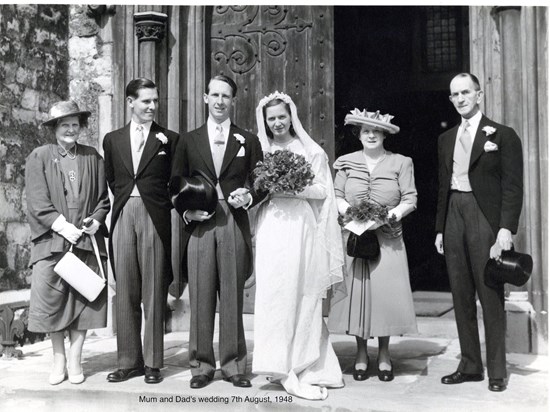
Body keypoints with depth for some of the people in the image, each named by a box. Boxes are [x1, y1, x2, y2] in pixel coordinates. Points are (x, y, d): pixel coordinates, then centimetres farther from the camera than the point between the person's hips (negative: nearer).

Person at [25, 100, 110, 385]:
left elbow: (104, 197, 12)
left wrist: (96, 220, -5)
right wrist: (62, 226, -12)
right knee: (52, 299, -2)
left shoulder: (93, 157, 11)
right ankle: (58, 360, 15)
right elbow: (37, 201, -3)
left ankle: (75, 361, 13)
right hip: (51, 240, -2)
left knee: (83, 300, 2)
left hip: (87, 240, 2)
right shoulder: (39, 157, 4)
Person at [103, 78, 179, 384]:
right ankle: (129, 361, 16)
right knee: (125, 292, 6)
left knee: (154, 292, 1)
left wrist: (168, 205, -2)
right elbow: (111, 180, 18)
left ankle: (153, 362, 11)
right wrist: (125, 199, 6)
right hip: (123, 217, 3)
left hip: (155, 217, -2)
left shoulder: (169, 139, 6)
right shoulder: (113, 140, 13)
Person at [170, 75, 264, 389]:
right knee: (200, 298, 2)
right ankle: (202, 365, 14)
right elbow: (176, 184, 12)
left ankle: (233, 365, 13)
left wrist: (249, 197, -9)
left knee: (233, 297, 3)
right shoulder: (189, 141, 13)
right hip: (199, 225, 1)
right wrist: (186, 211, -4)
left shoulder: (248, 140, 12)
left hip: (235, 224, 0)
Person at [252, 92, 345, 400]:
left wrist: (292, 189, -11)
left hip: (302, 227, -1)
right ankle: (287, 370, -2)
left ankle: (306, 366, 11)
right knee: (277, 296, -6)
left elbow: (323, 190, 1)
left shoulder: (311, 151, 7)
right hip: (272, 228, 1)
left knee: (304, 297, 2)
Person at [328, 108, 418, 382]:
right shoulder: (346, 163, 8)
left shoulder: (400, 163, 4)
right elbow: (336, 197, 6)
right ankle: (361, 354, 14)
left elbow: (410, 199, 2)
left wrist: (391, 215, -14)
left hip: (387, 239, -1)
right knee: (356, 292, 1)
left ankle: (384, 355, 14)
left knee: (386, 293, -1)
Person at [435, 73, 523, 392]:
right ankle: (470, 366, 18)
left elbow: (513, 187, -6)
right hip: (454, 216, 5)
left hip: (485, 217, -5)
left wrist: (506, 228, -15)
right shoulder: (446, 139, 15)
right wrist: (440, 228, 12)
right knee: (461, 296, 8)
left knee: (491, 296, -1)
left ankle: (497, 371, 10)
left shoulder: (502, 135, -1)